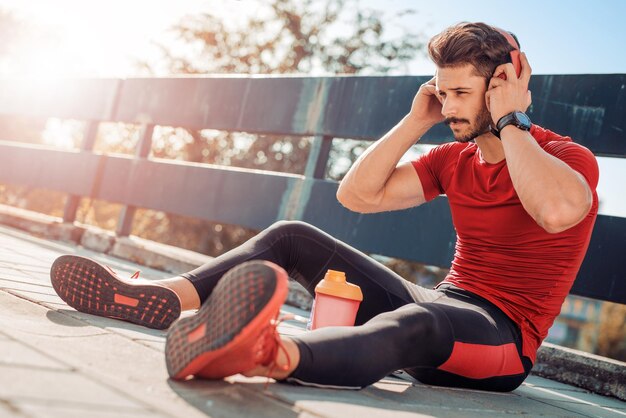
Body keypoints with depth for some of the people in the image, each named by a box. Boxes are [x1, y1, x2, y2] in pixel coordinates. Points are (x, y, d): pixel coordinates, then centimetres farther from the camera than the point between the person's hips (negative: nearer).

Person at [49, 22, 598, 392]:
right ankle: (165, 298, -20)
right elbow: (357, 194, 7)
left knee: (418, 322, -44)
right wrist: (416, 121, 3)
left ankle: (278, 356, -73)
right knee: (293, 237, 0)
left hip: (503, 339, -7)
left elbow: (556, 211, -33)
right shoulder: (454, 158, 13)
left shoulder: (569, 158, -6)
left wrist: (510, 123, -20)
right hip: (441, 303, 7)